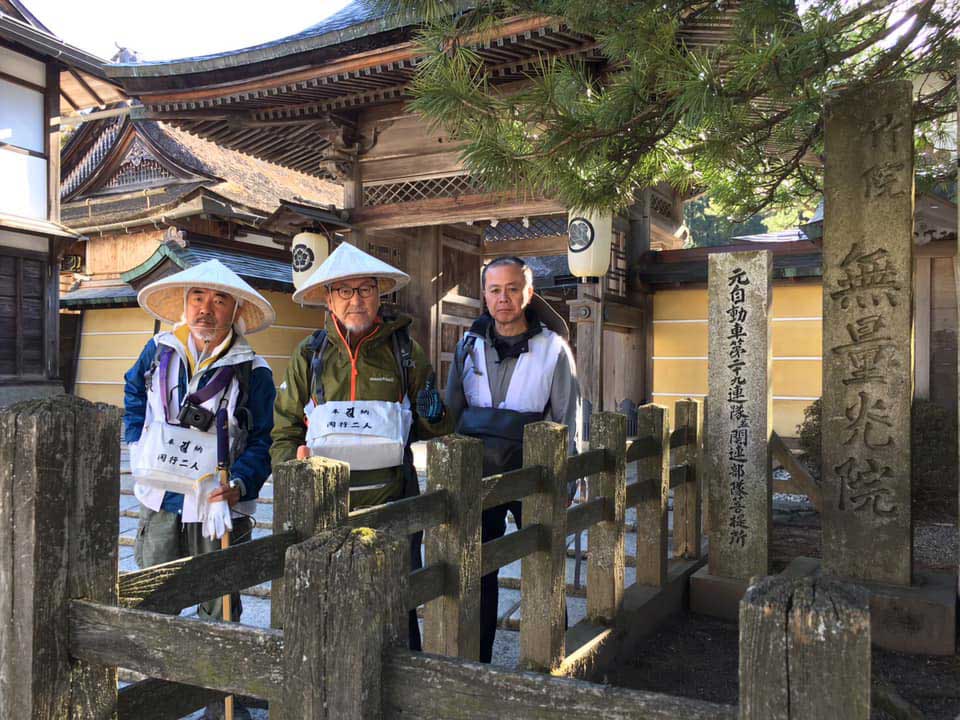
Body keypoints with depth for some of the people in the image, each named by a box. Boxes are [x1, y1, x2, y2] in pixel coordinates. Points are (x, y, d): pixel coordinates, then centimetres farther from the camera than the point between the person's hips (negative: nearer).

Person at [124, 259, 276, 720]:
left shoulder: (252, 372, -8)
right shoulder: (159, 350, 1)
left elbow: (262, 443, -8)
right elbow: (133, 395, 20)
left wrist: (236, 488, -23)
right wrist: (138, 446, 9)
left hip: (219, 506, -3)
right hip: (160, 499, 3)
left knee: (219, 609, 10)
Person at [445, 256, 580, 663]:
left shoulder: (553, 347, -3)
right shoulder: (469, 344, 5)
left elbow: (568, 419, 1)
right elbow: (453, 411, 12)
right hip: (479, 473, 2)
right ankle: (476, 659, 22)